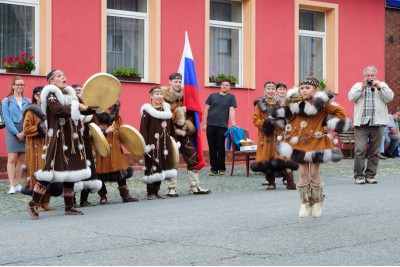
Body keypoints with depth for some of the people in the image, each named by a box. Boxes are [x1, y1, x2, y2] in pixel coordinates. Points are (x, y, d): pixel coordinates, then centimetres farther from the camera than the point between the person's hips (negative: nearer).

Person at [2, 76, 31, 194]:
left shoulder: (27, 101, 10)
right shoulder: (7, 101, 3)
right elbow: (7, 119, -4)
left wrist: (24, 132, -11)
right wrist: (16, 132, -12)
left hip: (25, 132, 3)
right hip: (12, 132, -3)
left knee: (21, 159, 4)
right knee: (12, 158, -9)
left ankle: (17, 184, 9)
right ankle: (12, 186, -11)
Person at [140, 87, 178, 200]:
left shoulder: (166, 109, 13)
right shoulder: (147, 111, -6)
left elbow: (171, 127, 17)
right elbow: (143, 129, -11)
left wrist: (174, 141, 14)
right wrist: (145, 145, -17)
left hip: (164, 144, 6)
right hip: (153, 144, -6)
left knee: (160, 168, 8)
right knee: (152, 167, -3)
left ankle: (156, 192, 16)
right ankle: (150, 193, 5)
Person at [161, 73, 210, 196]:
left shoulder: (184, 95, 11)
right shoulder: (164, 96, -7)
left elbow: (189, 112, 18)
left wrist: (187, 124, 2)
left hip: (183, 132, 6)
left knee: (193, 158, 3)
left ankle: (194, 187, 11)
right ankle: (171, 188, 7)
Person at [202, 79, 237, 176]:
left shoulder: (231, 97, 7)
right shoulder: (212, 96, 10)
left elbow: (231, 111, -3)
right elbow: (206, 110, 10)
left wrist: (233, 124, -15)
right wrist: (204, 123, 3)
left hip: (222, 126, -2)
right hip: (211, 125, 2)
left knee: (221, 148, 0)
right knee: (212, 148, 3)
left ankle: (221, 168, 10)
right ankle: (214, 168, 8)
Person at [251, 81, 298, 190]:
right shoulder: (260, 104, 7)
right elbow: (255, 120, 3)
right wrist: (265, 123, -13)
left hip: (279, 136, 0)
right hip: (266, 136, 0)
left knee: (284, 158, -9)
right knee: (267, 160, 1)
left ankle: (290, 183, -6)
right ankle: (271, 183, 12)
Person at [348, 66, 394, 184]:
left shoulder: (382, 85, 14)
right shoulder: (357, 85, 14)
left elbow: (389, 97, -1)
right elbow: (351, 97, -2)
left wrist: (378, 87, -10)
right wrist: (362, 87, -8)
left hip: (378, 123, 1)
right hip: (361, 123, -1)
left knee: (374, 151, 3)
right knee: (360, 150, -9)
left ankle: (370, 175, 11)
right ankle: (359, 175, -3)